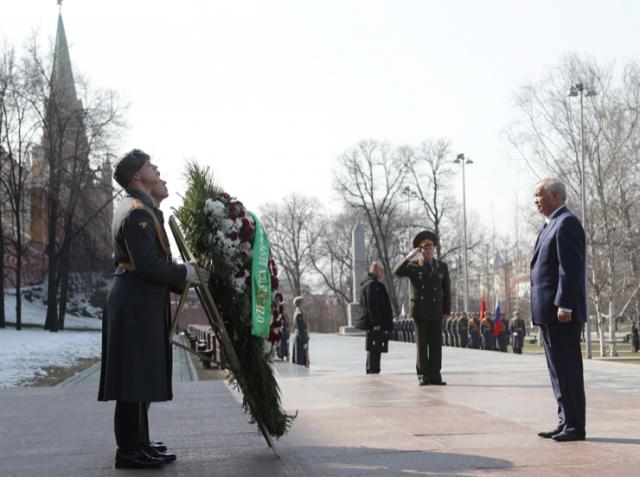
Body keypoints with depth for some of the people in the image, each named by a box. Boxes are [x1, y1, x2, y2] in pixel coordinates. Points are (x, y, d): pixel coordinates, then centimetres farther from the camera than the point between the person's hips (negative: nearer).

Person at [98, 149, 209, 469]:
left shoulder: (139, 208, 20)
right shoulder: (137, 212, -14)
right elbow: (147, 265, -22)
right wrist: (187, 273, -11)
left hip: (140, 301, 11)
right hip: (137, 302, -11)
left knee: (141, 374, 15)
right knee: (134, 374, -7)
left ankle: (137, 442, 23)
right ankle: (129, 451, -1)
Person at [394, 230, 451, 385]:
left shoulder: (442, 267, 9)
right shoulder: (413, 265, 5)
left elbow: (447, 290, 10)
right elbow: (398, 272, -14)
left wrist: (447, 311, 4)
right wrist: (409, 257, -21)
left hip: (436, 311, 2)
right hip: (420, 311, -2)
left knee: (436, 344, 0)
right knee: (421, 343, -1)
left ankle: (435, 375, 4)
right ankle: (423, 375, 2)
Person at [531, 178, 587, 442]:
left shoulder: (566, 222, -11)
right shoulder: (551, 225, 20)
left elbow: (571, 268, -18)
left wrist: (564, 306, -23)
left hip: (561, 312, -10)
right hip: (548, 312, 10)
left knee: (567, 370, -5)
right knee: (559, 370, 13)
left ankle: (575, 426, 0)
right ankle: (566, 423, 19)